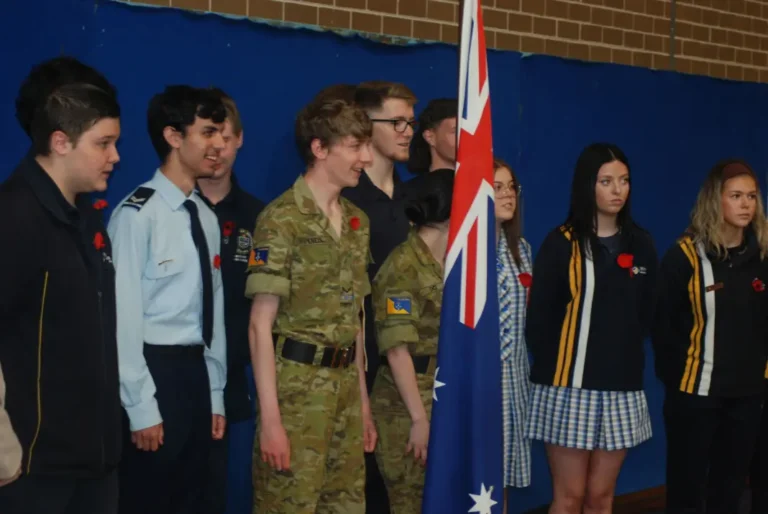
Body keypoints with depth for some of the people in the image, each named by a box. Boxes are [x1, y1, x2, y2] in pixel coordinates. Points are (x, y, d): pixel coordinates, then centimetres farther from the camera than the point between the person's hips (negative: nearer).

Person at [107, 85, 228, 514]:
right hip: (156, 372, -7)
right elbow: (125, 315, -15)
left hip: (196, 372, 7)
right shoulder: (138, 213, -13)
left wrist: (216, 393, 13)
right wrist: (141, 407, -14)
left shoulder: (207, 218, 10)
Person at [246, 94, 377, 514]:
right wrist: (270, 418, -18)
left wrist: (362, 399, 15)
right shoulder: (281, 219, -11)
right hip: (296, 385, -7)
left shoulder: (357, 221, 11)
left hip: (344, 384, 7)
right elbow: (260, 325, -13)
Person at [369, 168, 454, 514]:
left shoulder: (451, 264, 13)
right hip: (406, 405, -7)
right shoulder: (403, 266, -12)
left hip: (446, 401, 7)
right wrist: (420, 418, -18)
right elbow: (397, 351, -16)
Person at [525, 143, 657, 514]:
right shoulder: (562, 243, -4)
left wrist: (630, 358, 8)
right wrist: (554, 369, 1)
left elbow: (645, 315, 15)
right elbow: (538, 317, -2)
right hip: (570, 385, -4)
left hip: (622, 388, 4)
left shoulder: (640, 245, 9)